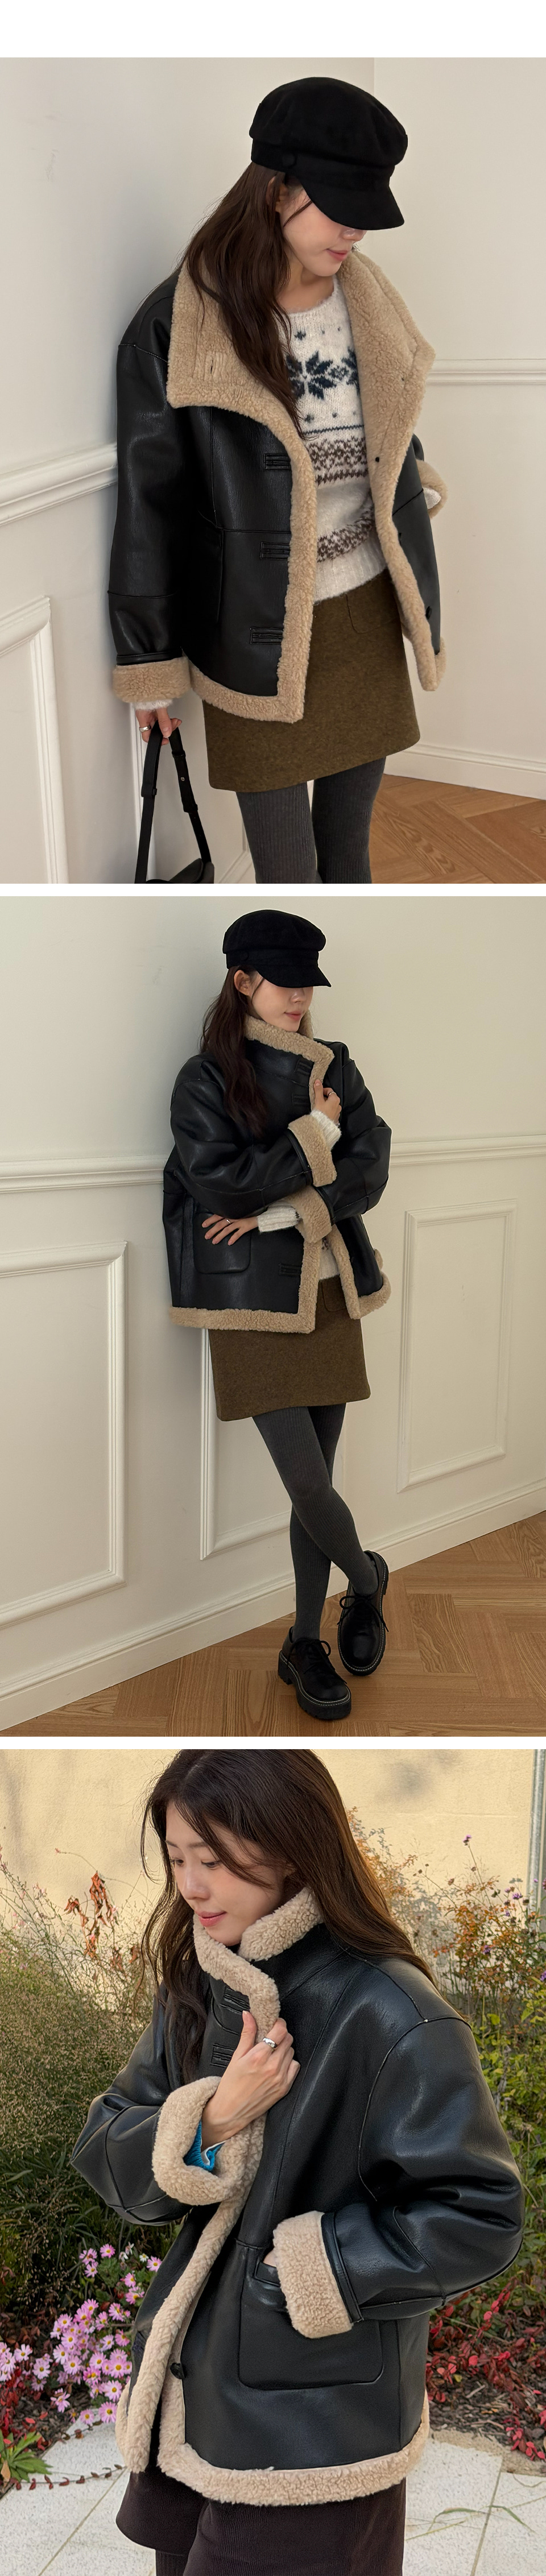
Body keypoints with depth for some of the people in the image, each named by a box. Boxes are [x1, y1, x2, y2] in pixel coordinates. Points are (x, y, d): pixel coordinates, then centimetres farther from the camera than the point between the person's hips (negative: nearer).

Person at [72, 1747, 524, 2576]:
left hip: (313, 2436, -6)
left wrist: (305, 2266, -17)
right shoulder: (196, 1988, 2)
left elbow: (477, 2219, -19)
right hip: (190, 2392, 6)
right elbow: (106, 2157, 1)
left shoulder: (390, 2017, -21)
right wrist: (208, 2122, -18)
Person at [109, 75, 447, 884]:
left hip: (368, 611, 5)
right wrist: (151, 661, -4)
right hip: (261, 636, -5)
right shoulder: (179, 328, -13)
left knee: (350, 838, 17)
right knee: (284, 871, 1)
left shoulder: (367, 300, 3)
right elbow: (151, 504, -7)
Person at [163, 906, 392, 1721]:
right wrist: (315, 1134, -13)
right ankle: (367, 1578, 22)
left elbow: (369, 1173, -4)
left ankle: (304, 1644, 22)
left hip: (328, 1293, 4)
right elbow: (222, 1181, -16)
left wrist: (275, 1208, -15)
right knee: (308, 1484, -9)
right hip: (255, 1301, -4)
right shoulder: (205, 1080, -5)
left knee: (315, 1481, 8)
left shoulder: (334, 1069, 6)